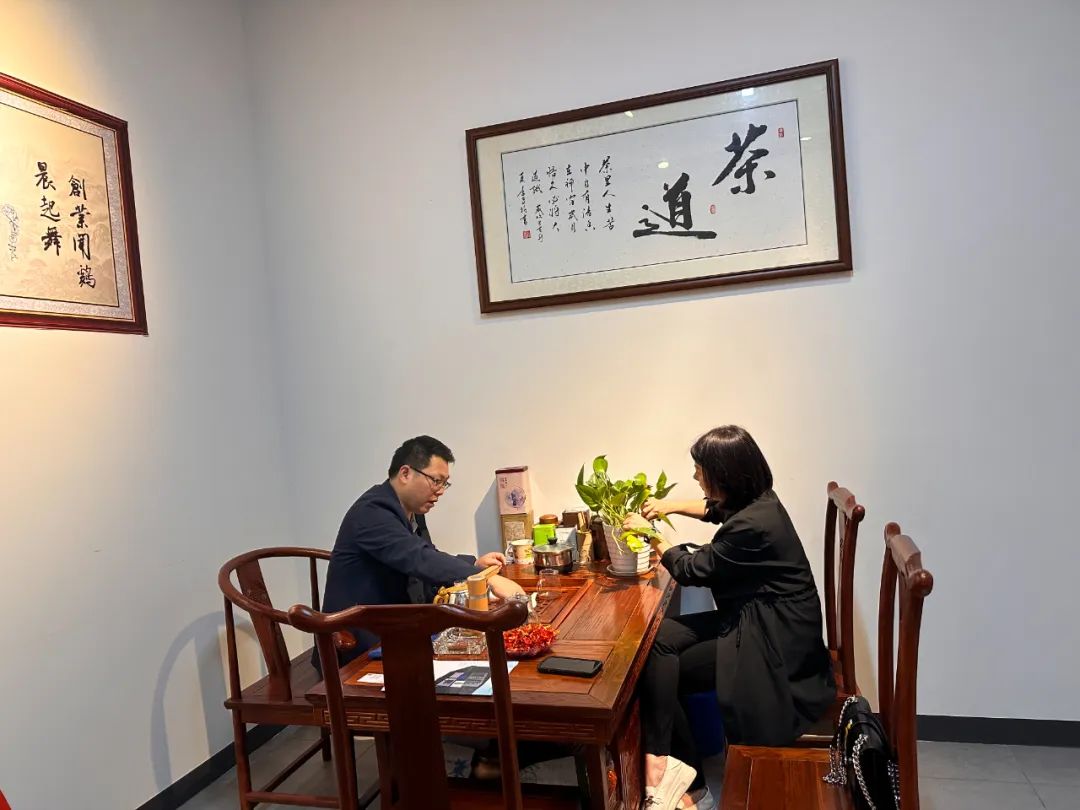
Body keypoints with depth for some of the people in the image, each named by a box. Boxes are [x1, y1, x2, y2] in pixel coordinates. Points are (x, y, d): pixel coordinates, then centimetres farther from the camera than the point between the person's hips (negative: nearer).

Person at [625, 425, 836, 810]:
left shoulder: (752, 526, -28)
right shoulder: (754, 498, 0)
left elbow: (691, 569, -12)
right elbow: (717, 509, 27)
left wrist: (650, 535, 4)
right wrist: (672, 505, 14)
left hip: (775, 641, -9)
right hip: (754, 618, 9)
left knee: (660, 668, -7)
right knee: (658, 638, -6)